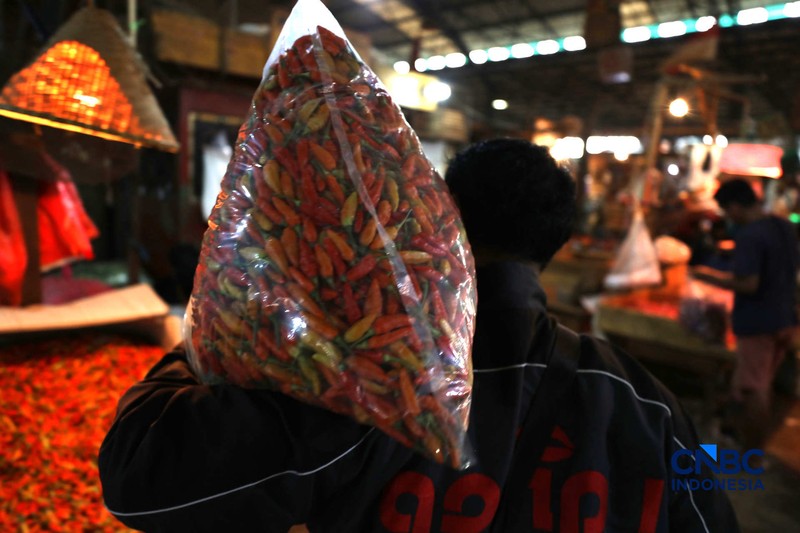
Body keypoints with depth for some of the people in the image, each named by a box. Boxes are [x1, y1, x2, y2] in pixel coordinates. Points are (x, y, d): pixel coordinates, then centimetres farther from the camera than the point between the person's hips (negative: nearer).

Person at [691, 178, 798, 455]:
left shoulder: (748, 236, -23)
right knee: (763, 384, 21)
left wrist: (710, 276, -15)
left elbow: (748, 284, -27)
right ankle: (758, 441, 35)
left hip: (757, 324, -9)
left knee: (751, 389, 4)